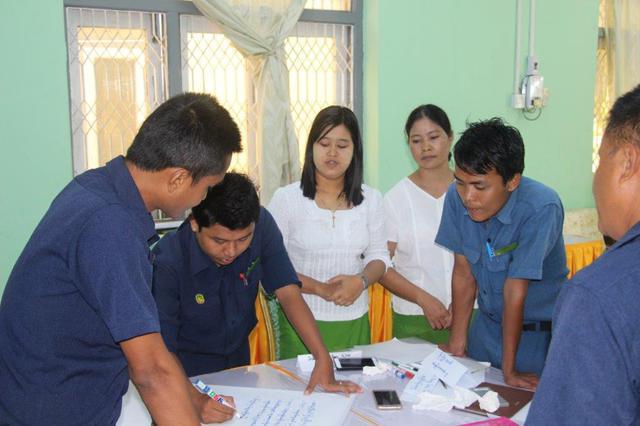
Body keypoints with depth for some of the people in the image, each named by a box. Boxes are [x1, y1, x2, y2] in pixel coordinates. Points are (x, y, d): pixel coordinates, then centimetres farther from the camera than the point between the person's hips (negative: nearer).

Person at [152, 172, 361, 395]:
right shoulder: (168, 263, -27)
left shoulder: (261, 225, -18)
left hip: (239, 358, 3)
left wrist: (323, 359, -25)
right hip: (189, 369, -3)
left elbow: (287, 292, -16)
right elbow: (163, 349, -25)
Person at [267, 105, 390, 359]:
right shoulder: (286, 198, -5)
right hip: (301, 322, -2)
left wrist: (360, 281, -13)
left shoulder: (370, 199, 5)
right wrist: (320, 288, -17)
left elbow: (379, 255, 8)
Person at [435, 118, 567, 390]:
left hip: (538, 334, -4)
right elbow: (464, 273, -6)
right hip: (487, 325, 4)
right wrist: (457, 342, -1)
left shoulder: (541, 209, -29)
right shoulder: (457, 197, -15)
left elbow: (515, 291, -25)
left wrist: (509, 369, -15)